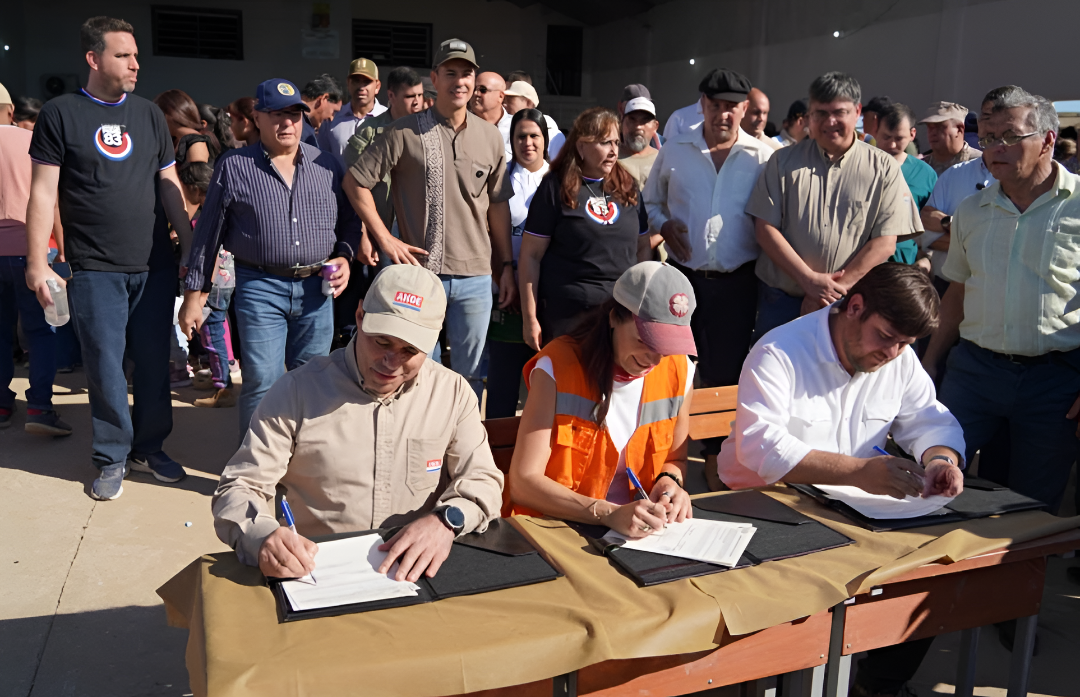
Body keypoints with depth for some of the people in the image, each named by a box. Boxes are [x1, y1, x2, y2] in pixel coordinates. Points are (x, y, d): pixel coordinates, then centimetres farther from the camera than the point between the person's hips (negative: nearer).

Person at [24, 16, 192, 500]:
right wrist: (37, 262, -8)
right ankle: (112, 458, 17)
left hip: (152, 264, 4)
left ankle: (148, 448, 24)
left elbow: (169, 184, 13)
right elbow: (44, 191, -2)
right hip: (95, 269, -3)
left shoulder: (149, 114, 11)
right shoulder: (61, 114, 0)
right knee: (105, 365, 2)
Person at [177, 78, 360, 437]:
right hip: (260, 288, -3)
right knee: (262, 382, -3)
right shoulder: (234, 166, 1)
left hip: (316, 287, 3)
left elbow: (349, 220, 18)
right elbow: (208, 233, 5)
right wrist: (194, 293, 4)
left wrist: (344, 257, -1)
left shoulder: (326, 165, 9)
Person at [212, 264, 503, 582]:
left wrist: (446, 520, -18)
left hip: (418, 572, 2)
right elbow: (238, 489, -3)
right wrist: (263, 538, -27)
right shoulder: (296, 392, -4)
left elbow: (483, 481, 5)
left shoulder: (454, 393, 3)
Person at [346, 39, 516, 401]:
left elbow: (498, 205, 12)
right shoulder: (404, 132, -4)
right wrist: (385, 239, -5)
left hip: (476, 277, 3)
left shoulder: (490, 136, 7)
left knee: (470, 373, 12)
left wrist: (507, 265, 10)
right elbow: (355, 182, -1)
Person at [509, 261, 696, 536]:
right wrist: (609, 514, -26)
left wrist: (670, 481, -6)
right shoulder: (557, 368, -12)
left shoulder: (679, 371, 1)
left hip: (642, 532, 3)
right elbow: (523, 483, -17)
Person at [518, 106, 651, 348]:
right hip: (567, 315, -4)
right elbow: (531, 256, -3)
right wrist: (530, 319, -7)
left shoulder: (628, 188, 11)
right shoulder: (556, 188, -2)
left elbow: (643, 248, 17)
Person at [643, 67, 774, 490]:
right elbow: (651, 202, 17)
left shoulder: (763, 157, 2)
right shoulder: (675, 152, 7)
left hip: (736, 281, -1)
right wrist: (664, 225, -2)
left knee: (724, 372, 4)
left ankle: (716, 455, 20)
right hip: (683, 276, 2)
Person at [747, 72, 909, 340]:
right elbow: (765, 227, -3)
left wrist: (835, 289, -12)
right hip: (780, 302, 1)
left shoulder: (884, 169, 1)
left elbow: (885, 243, -5)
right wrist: (810, 280, -12)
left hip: (849, 305, 0)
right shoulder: (784, 162, 4)